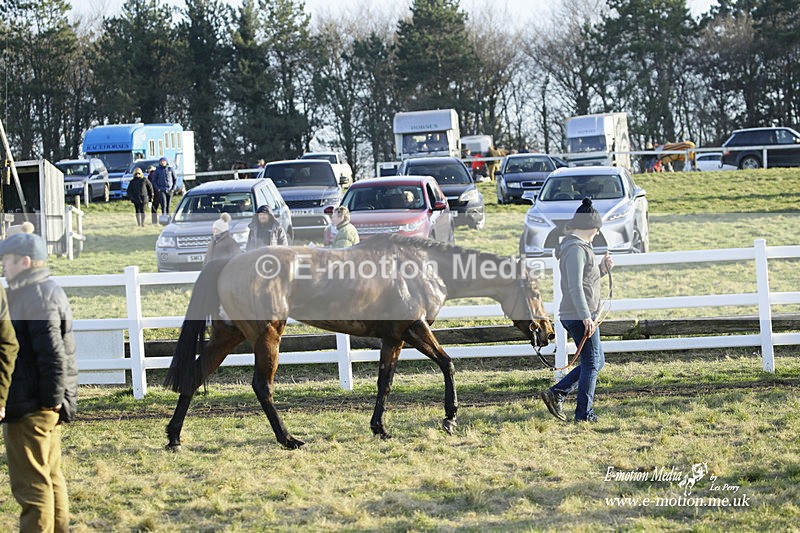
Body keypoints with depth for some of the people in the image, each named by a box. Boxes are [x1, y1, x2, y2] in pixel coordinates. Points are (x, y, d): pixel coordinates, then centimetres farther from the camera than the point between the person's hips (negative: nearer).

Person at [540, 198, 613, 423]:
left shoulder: (578, 247, 16)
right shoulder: (576, 250, -17)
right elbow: (575, 287, -24)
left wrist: (602, 268, 10)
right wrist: (586, 317, -26)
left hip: (579, 316, 10)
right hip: (579, 316, -10)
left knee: (596, 361, 16)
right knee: (591, 363, -1)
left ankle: (556, 394, 12)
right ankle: (584, 413, 6)